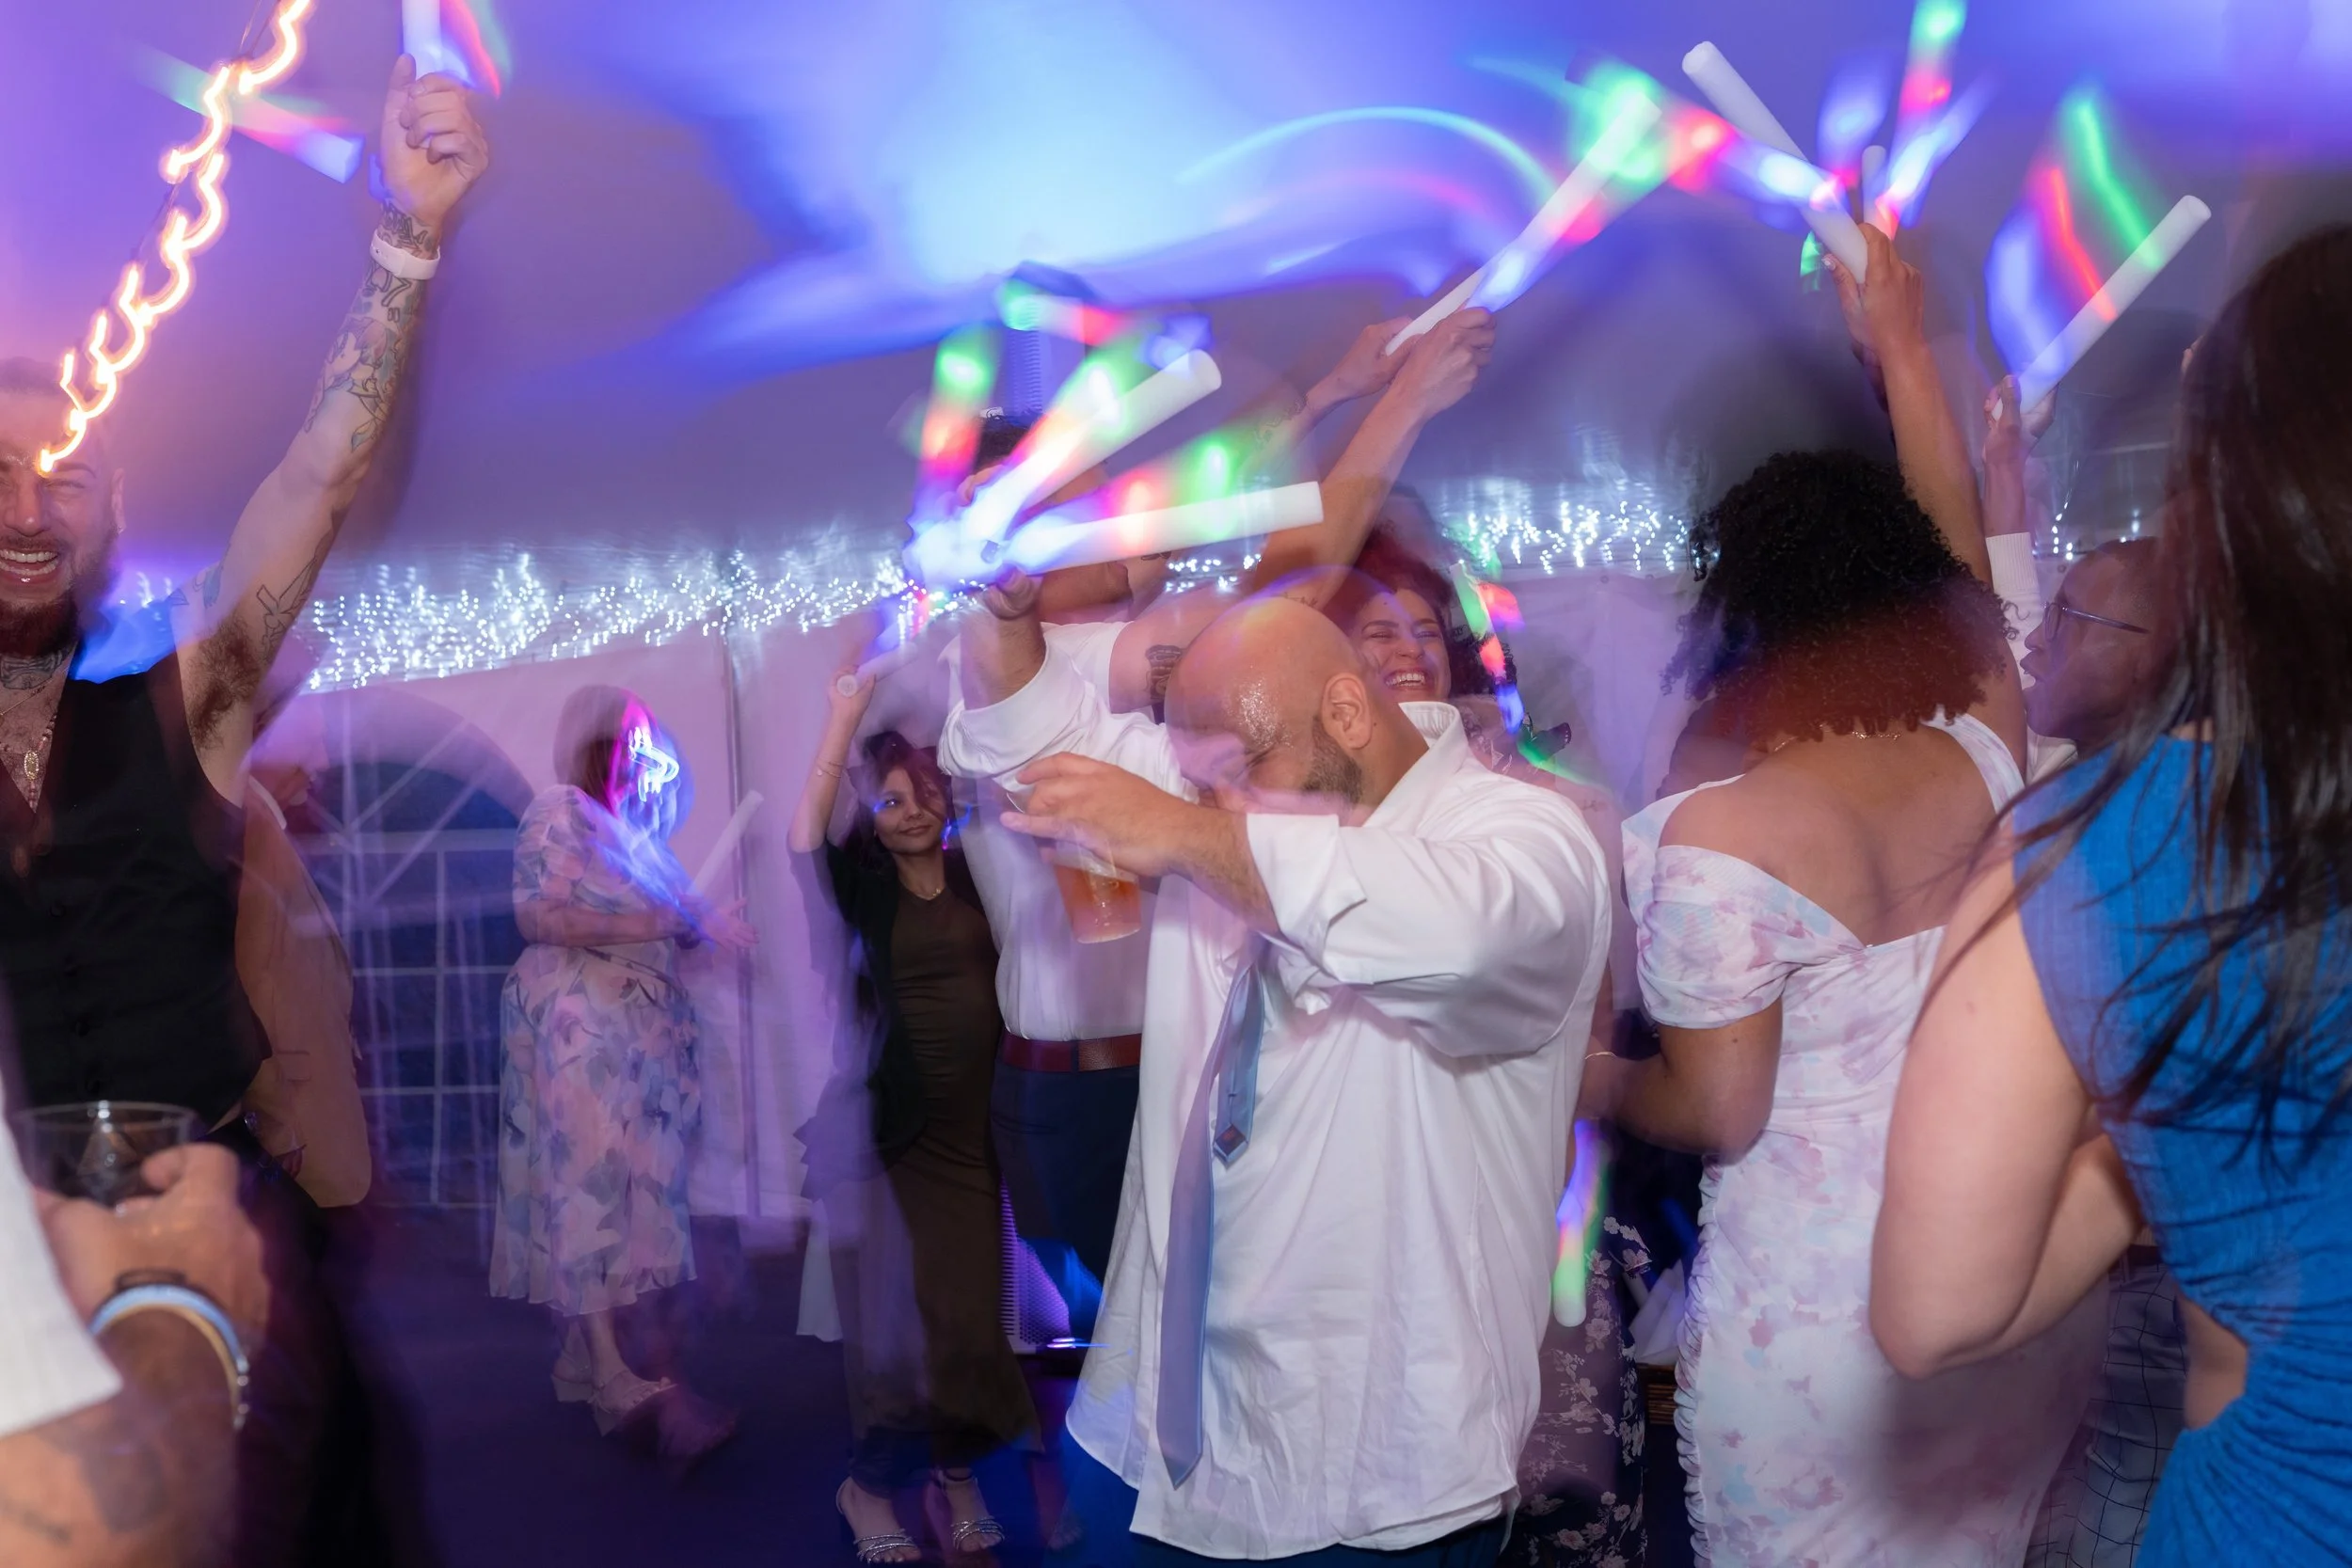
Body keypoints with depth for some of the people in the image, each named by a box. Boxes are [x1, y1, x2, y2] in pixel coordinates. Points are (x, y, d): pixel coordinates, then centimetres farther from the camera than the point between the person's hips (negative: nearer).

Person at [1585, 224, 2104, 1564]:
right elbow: (1962, 546, 11)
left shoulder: (1720, 835, -21)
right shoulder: (1986, 758, -6)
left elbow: (1716, 1110, -16)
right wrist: (1904, 347, 21)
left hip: (1821, 1324, -5)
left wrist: (1602, 1082, 5)